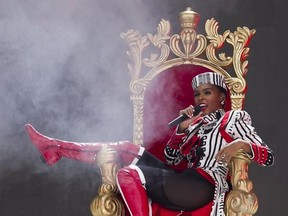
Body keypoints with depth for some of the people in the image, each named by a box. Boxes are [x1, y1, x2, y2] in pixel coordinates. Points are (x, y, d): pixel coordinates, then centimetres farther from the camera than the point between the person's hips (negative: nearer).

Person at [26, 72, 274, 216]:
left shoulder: (235, 117, 8)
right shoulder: (197, 122, 26)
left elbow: (269, 157, -1)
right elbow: (171, 160, 20)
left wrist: (241, 145, -21)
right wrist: (182, 129, 6)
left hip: (203, 185, -7)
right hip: (181, 180, 7)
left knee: (128, 174, -22)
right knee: (127, 149, 4)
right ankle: (56, 148, 4)